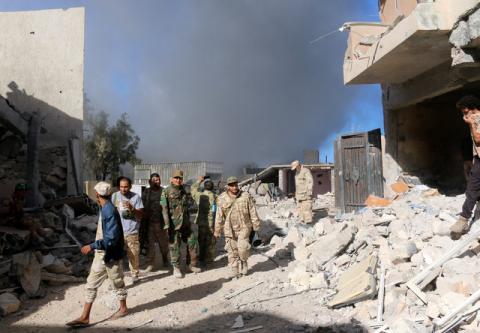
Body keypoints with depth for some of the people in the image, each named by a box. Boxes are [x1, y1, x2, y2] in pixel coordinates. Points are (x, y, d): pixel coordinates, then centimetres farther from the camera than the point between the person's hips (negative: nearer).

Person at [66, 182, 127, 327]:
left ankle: (123, 309, 33)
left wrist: (92, 246, -27)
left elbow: (112, 238, -29)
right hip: (101, 254, 9)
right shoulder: (104, 209, 5)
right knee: (91, 285, 11)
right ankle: (85, 317, 19)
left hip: (110, 255, -9)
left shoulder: (110, 211, -25)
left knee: (117, 283, 12)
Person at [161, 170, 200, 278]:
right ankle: (176, 268, 19)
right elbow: (164, 210, -13)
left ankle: (193, 265, 26)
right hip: (174, 225, -6)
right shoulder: (166, 192, -7)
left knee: (193, 243, 9)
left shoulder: (183, 191, 12)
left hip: (186, 224, 6)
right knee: (175, 247, 3)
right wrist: (168, 225, -20)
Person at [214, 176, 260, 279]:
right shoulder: (222, 199, -3)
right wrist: (217, 231, 3)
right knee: (232, 250, 6)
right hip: (229, 229, 2)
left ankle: (244, 262, 20)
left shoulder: (246, 196, -5)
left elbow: (253, 212, 1)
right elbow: (219, 217, 1)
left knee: (242, 247, -11)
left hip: (244, 227, -2)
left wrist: (256, 226, 2)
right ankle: (235, 270, 20)